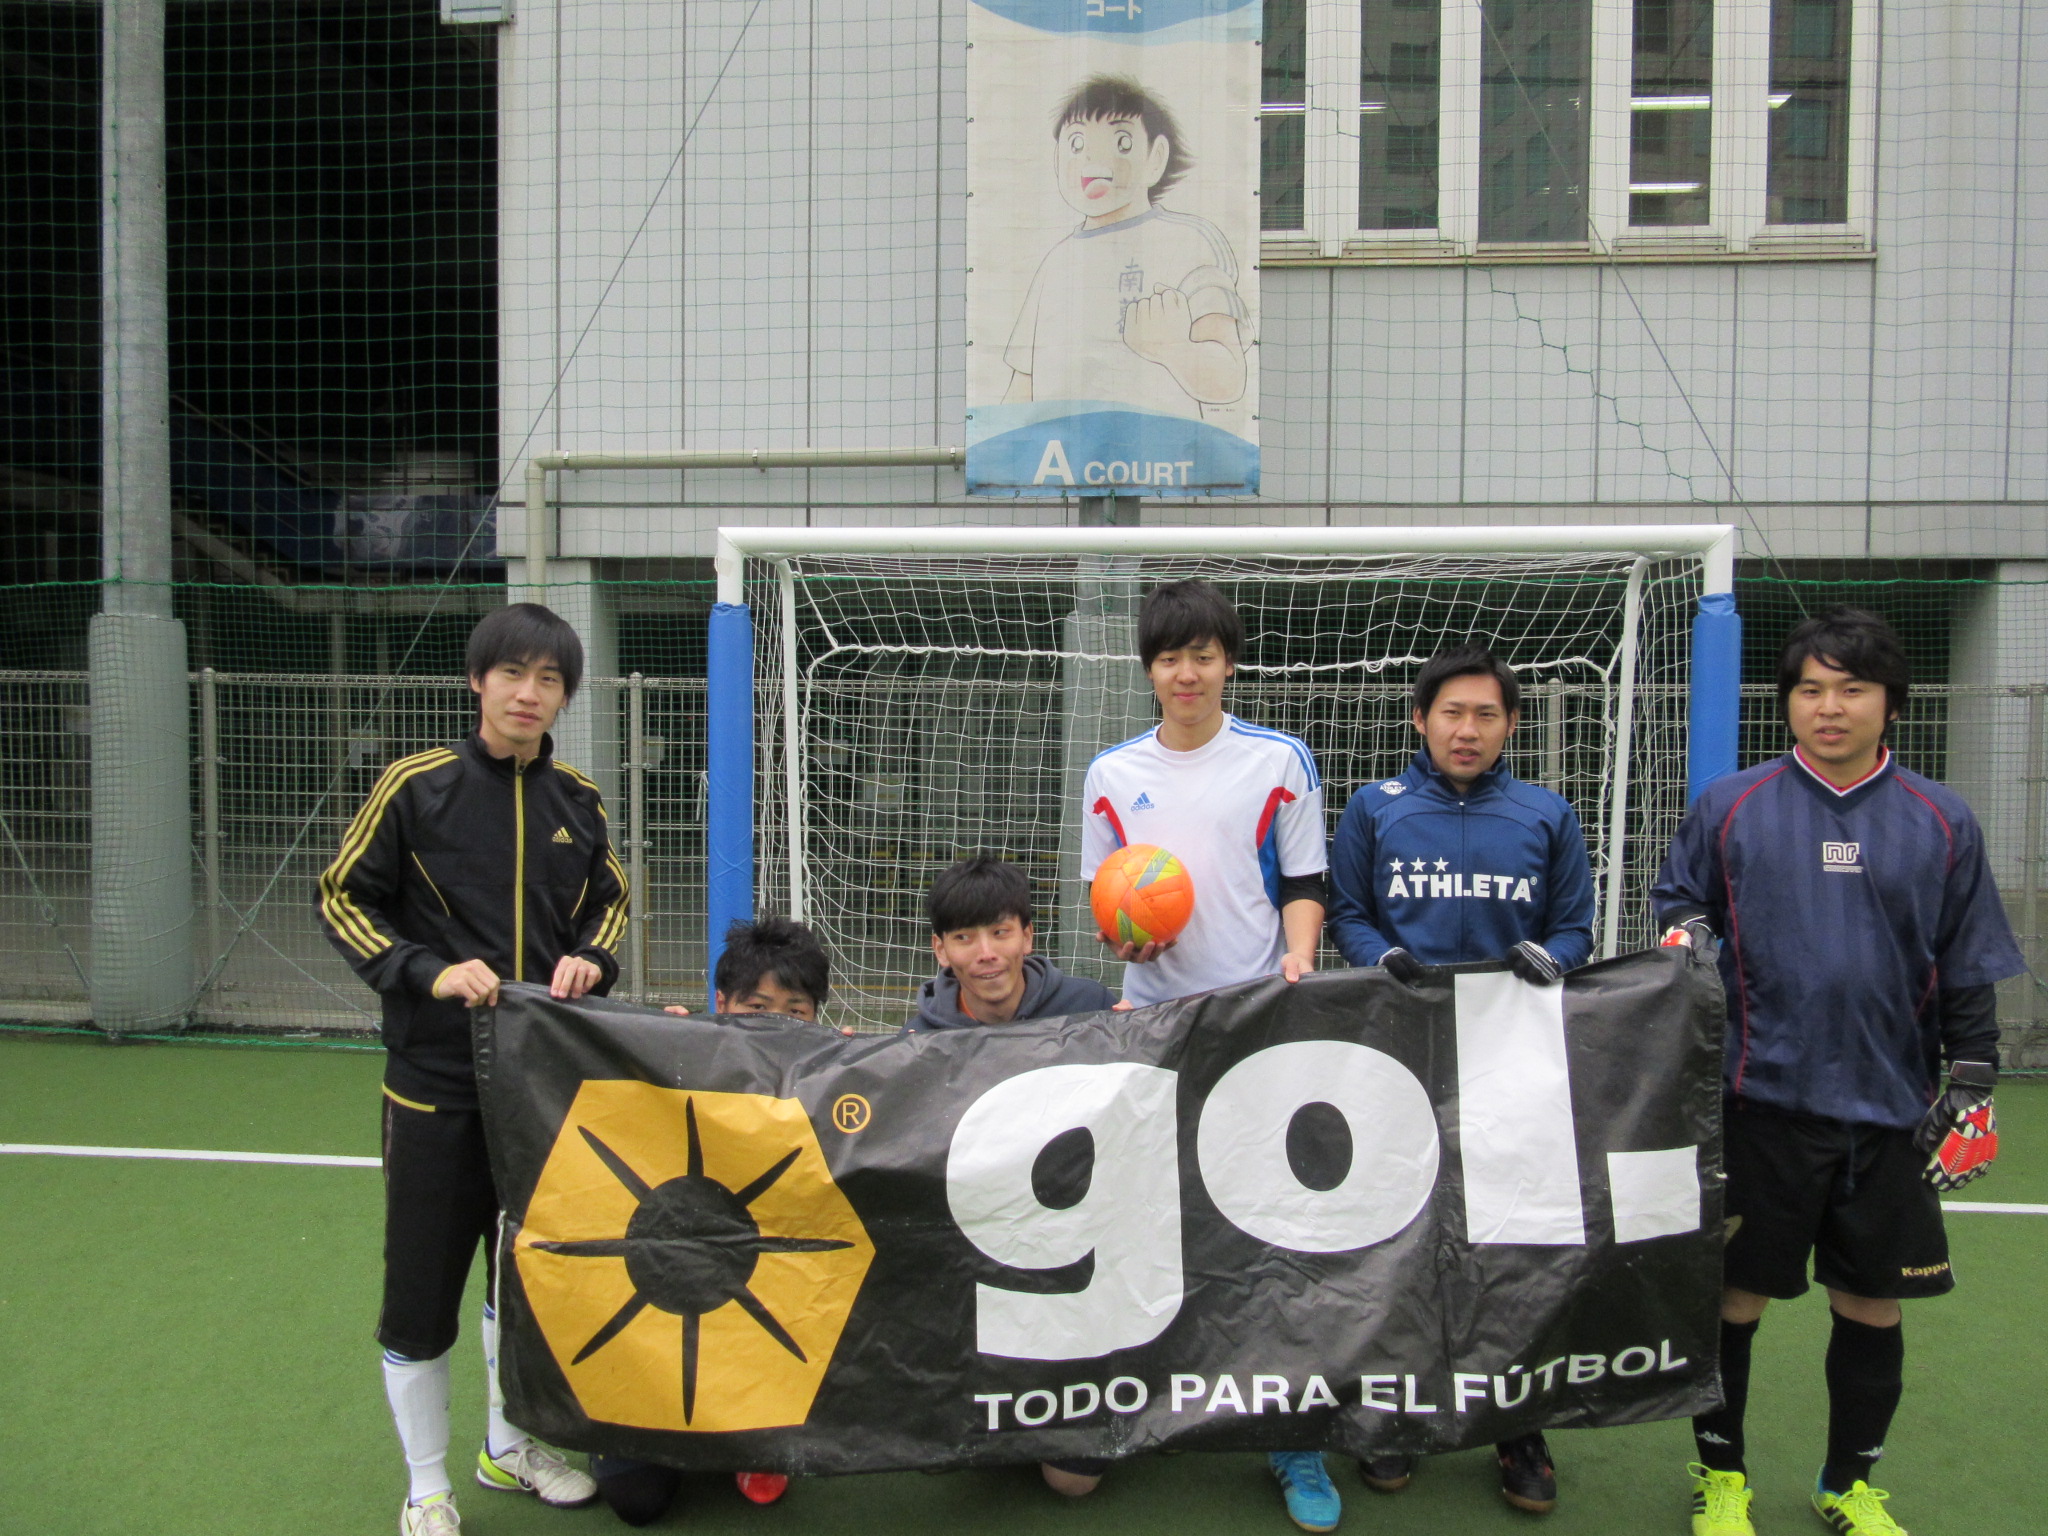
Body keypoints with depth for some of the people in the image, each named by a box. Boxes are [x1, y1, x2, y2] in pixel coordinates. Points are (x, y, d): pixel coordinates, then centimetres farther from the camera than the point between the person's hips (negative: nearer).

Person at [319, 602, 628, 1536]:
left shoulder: (577, 800, 2)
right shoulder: (417, 786, -9)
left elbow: (609, 896, 15)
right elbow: (343, 899, -4)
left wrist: (591, 959, -5)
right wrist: (428, 973, -17)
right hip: (437, 1081, -4)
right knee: (423, 1284, 2)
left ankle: (508, 1446, 39)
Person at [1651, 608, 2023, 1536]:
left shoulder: (1941, 823, 3)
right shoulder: (1730, 807, -1)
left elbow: (1968, 972, 8)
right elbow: (1677, 896, 11)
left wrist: (1973, 1090, 5)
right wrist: (1682, 934, -11)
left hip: (1891, 1110, 2)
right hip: (1761, 1102, -1)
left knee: (1871, 1305, 11)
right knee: (1734, 1295, 6)